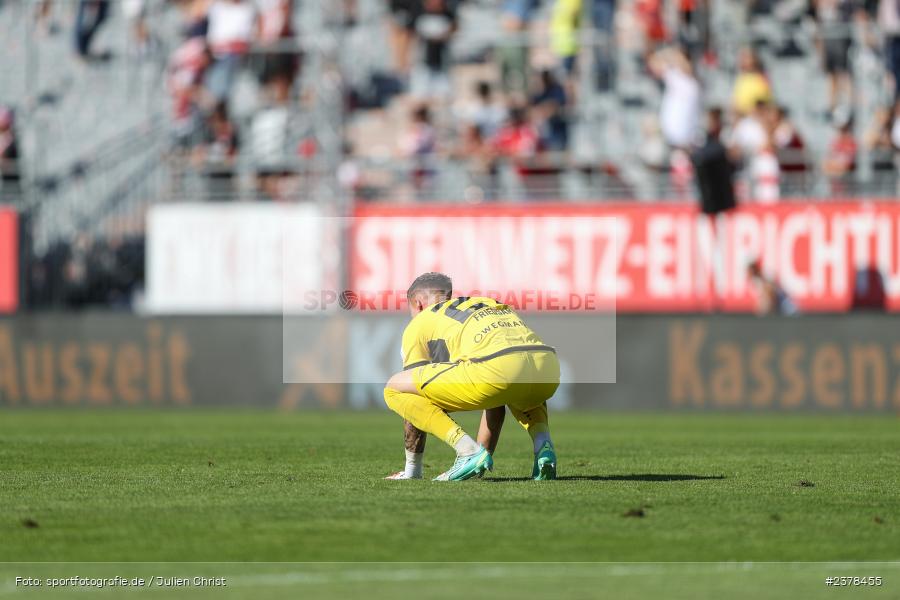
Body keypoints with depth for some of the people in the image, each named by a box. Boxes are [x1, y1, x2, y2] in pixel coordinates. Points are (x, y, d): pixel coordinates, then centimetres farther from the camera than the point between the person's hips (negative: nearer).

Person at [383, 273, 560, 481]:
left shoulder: (420, 322, 25)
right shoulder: (491, 304, 41)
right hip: (549, 368, 6)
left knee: (394, 388, 11)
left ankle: (468, 450, -3)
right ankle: (543, 445, 13)